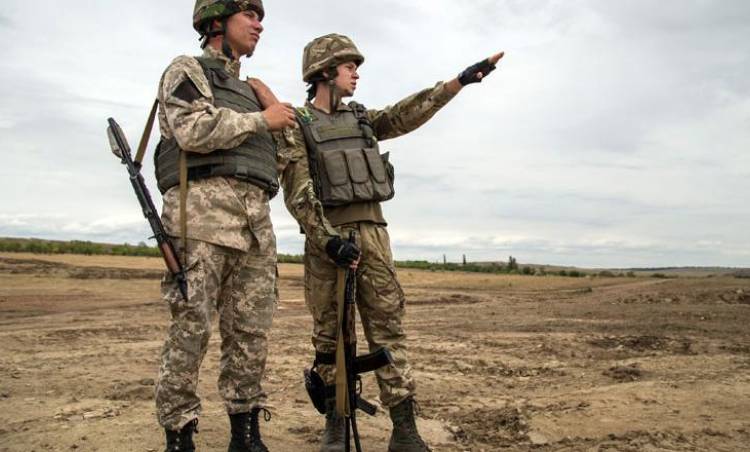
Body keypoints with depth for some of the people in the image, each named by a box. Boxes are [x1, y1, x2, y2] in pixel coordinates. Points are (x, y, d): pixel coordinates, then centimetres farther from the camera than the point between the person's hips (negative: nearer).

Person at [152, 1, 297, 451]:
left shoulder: (249, 90, 31)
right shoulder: (188, 69, 9)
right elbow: (194, 130, -11)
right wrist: (262, 119, -3)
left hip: (256, 217, 7)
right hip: (205, 206, -7)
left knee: (252, 331, 3)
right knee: (191, 328, -7)